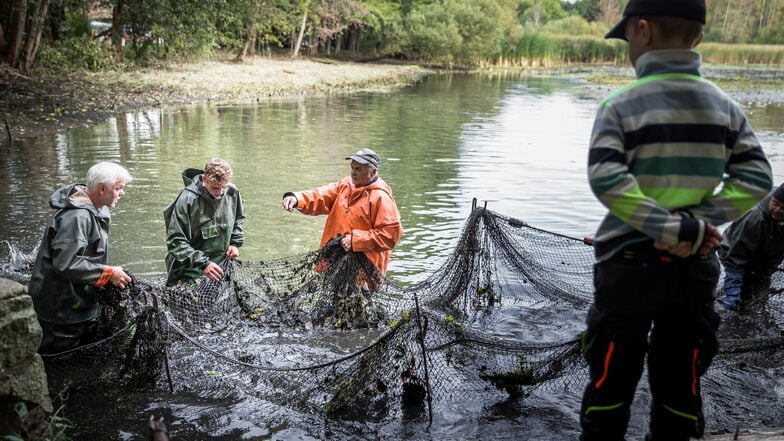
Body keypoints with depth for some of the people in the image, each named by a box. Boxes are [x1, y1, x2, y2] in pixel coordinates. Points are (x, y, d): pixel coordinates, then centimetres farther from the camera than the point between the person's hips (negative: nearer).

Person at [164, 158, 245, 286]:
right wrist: (203, 264, -27)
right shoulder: (188, 199, -21)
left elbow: (239, 217, 19)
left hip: (221, 264, 5)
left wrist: (235, 243, 5)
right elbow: (175, 241, -19)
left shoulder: (232, 192, -5)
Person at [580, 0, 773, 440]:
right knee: (680, 385, 16)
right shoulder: (725, 105, 2)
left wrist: (676, 230, -20)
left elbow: (606, 180, -24)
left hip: (629, 263, -3)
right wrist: (697, 222, -11)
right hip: (695, 267, 4)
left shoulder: (621, 105, -10)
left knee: (612, 382, 10)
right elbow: (757, 178, -5)